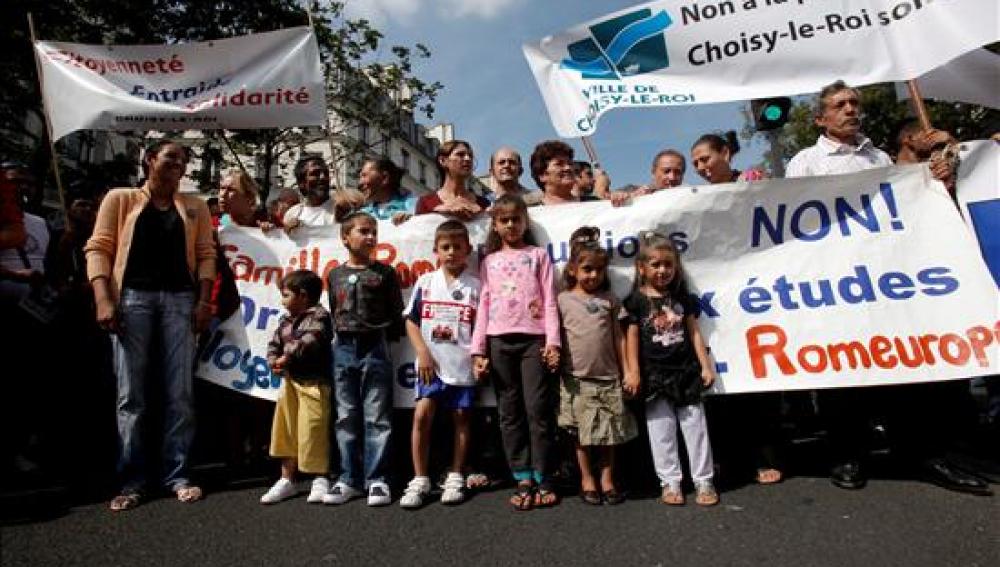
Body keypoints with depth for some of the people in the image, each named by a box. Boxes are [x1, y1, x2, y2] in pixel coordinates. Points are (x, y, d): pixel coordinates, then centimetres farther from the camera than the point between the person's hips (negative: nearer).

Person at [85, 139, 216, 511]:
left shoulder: (194, 207, 17)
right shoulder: (119, 199, 11)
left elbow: (205, 254, 10)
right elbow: (98, 249, 3)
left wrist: (204, 301, -2)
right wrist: (103, 299, -10)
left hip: (180, 299, 1)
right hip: (132, 297, -1)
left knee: (180, 392, -1)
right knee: (131, 394, 0)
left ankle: (177, 475, 7)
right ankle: (132, 480, 9)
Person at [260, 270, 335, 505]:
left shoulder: (318, 316, -9)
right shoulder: (285, 321, 15)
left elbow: (310, 342, -23)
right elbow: (274, 344, 15)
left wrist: (288, 357, -20)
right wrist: (274, 361, -4)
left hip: (313, 383, -7)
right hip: (289, 382, 8)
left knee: (312, 430, -4)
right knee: (286, 430, 12)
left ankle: (320, 479, 13)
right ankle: (287, 479, 24)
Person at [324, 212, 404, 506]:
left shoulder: (384, 273, 3)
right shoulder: (335, 275, 11)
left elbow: (396, 313, 2)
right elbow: (333, 312, 15)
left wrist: (383, 338, -5)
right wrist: (341, 337, 7)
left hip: (375, 348, -3)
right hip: (343, 349, 3)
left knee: (377, 418, -1)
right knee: (346, 417, 7)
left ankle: (377, 479, 7)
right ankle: (349, 479, 17)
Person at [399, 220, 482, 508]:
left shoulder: (475, 285, 2)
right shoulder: (425, 282, 5)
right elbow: (411, 320, 5)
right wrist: (423, 352, -4)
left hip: (463, 363, 0)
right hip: (431, 363, 1)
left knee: (461, 417, 7)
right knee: (422, 415, -5)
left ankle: (455, 478, 21)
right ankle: (420, 480, 8)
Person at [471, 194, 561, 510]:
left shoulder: (538, 255, 10)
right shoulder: (490, 261, 15)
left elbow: (549, 300, 3)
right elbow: (484, 305, 10)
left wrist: (553, 341, -8)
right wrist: (478, 349, 2)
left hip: (534, 338, -2)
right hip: (500, 341, 2)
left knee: (539, 409, -3)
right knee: (510, 412, 4)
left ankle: (543, 480, 8)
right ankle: (523, 480, 12)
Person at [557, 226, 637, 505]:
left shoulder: (610, 299, 8)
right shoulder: (564, 300, 2)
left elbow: (618, 337, 8)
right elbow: (557, 336, 3)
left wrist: (627, 371, 5)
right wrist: (555, 358, -9)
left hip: (608, 377, 2)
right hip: (578, 378, -2)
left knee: (609, 432, 9)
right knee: (582, 433, 8)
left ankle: (607, 480, 25)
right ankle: (587, 480, 23)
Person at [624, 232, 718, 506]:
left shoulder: (681, 295, 6)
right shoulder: (636, 300, -4)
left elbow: (694, 332, 8)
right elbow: (632, 337, -4)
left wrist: (705, 366, 5)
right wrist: (634, 374, -8)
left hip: (686, 371, 3)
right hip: (655, 376, -3)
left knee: (696, 427, 8)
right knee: (662, 432, 6)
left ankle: (703, 481, 21)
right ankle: (670, 483, 18)